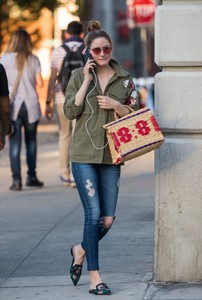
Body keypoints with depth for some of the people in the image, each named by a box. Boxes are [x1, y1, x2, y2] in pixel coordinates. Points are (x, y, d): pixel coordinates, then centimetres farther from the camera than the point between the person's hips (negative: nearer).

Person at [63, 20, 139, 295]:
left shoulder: (124, 79, 8)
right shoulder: (79, 76, 3)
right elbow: (70, 111, -6)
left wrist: (116, 106, -9)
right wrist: (86, 81, -10)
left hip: (111, 156, 3)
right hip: (84, 154, -3)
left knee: (108, 219, 3)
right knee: (93, 214, -8)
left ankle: (81, 250, 32)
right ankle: (95, 277, -1)